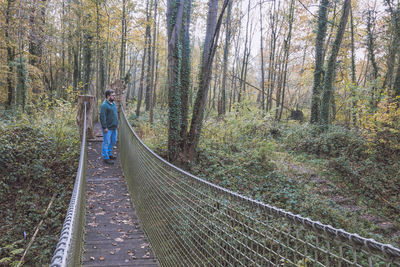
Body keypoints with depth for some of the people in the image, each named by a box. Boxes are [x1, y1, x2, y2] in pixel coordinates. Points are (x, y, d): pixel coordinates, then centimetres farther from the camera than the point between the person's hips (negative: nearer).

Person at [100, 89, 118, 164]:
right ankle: (105, 157, 10)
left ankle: (109, 153, 33)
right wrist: (105, 127, -21)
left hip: (114, 127, 9)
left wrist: (117, 124, 18)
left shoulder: (113, 104, 12)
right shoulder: (104, 105, -16)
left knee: (113, 141, 17)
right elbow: (102, 117, -20)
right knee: (106, 142, 0)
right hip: (108, 128, -9)